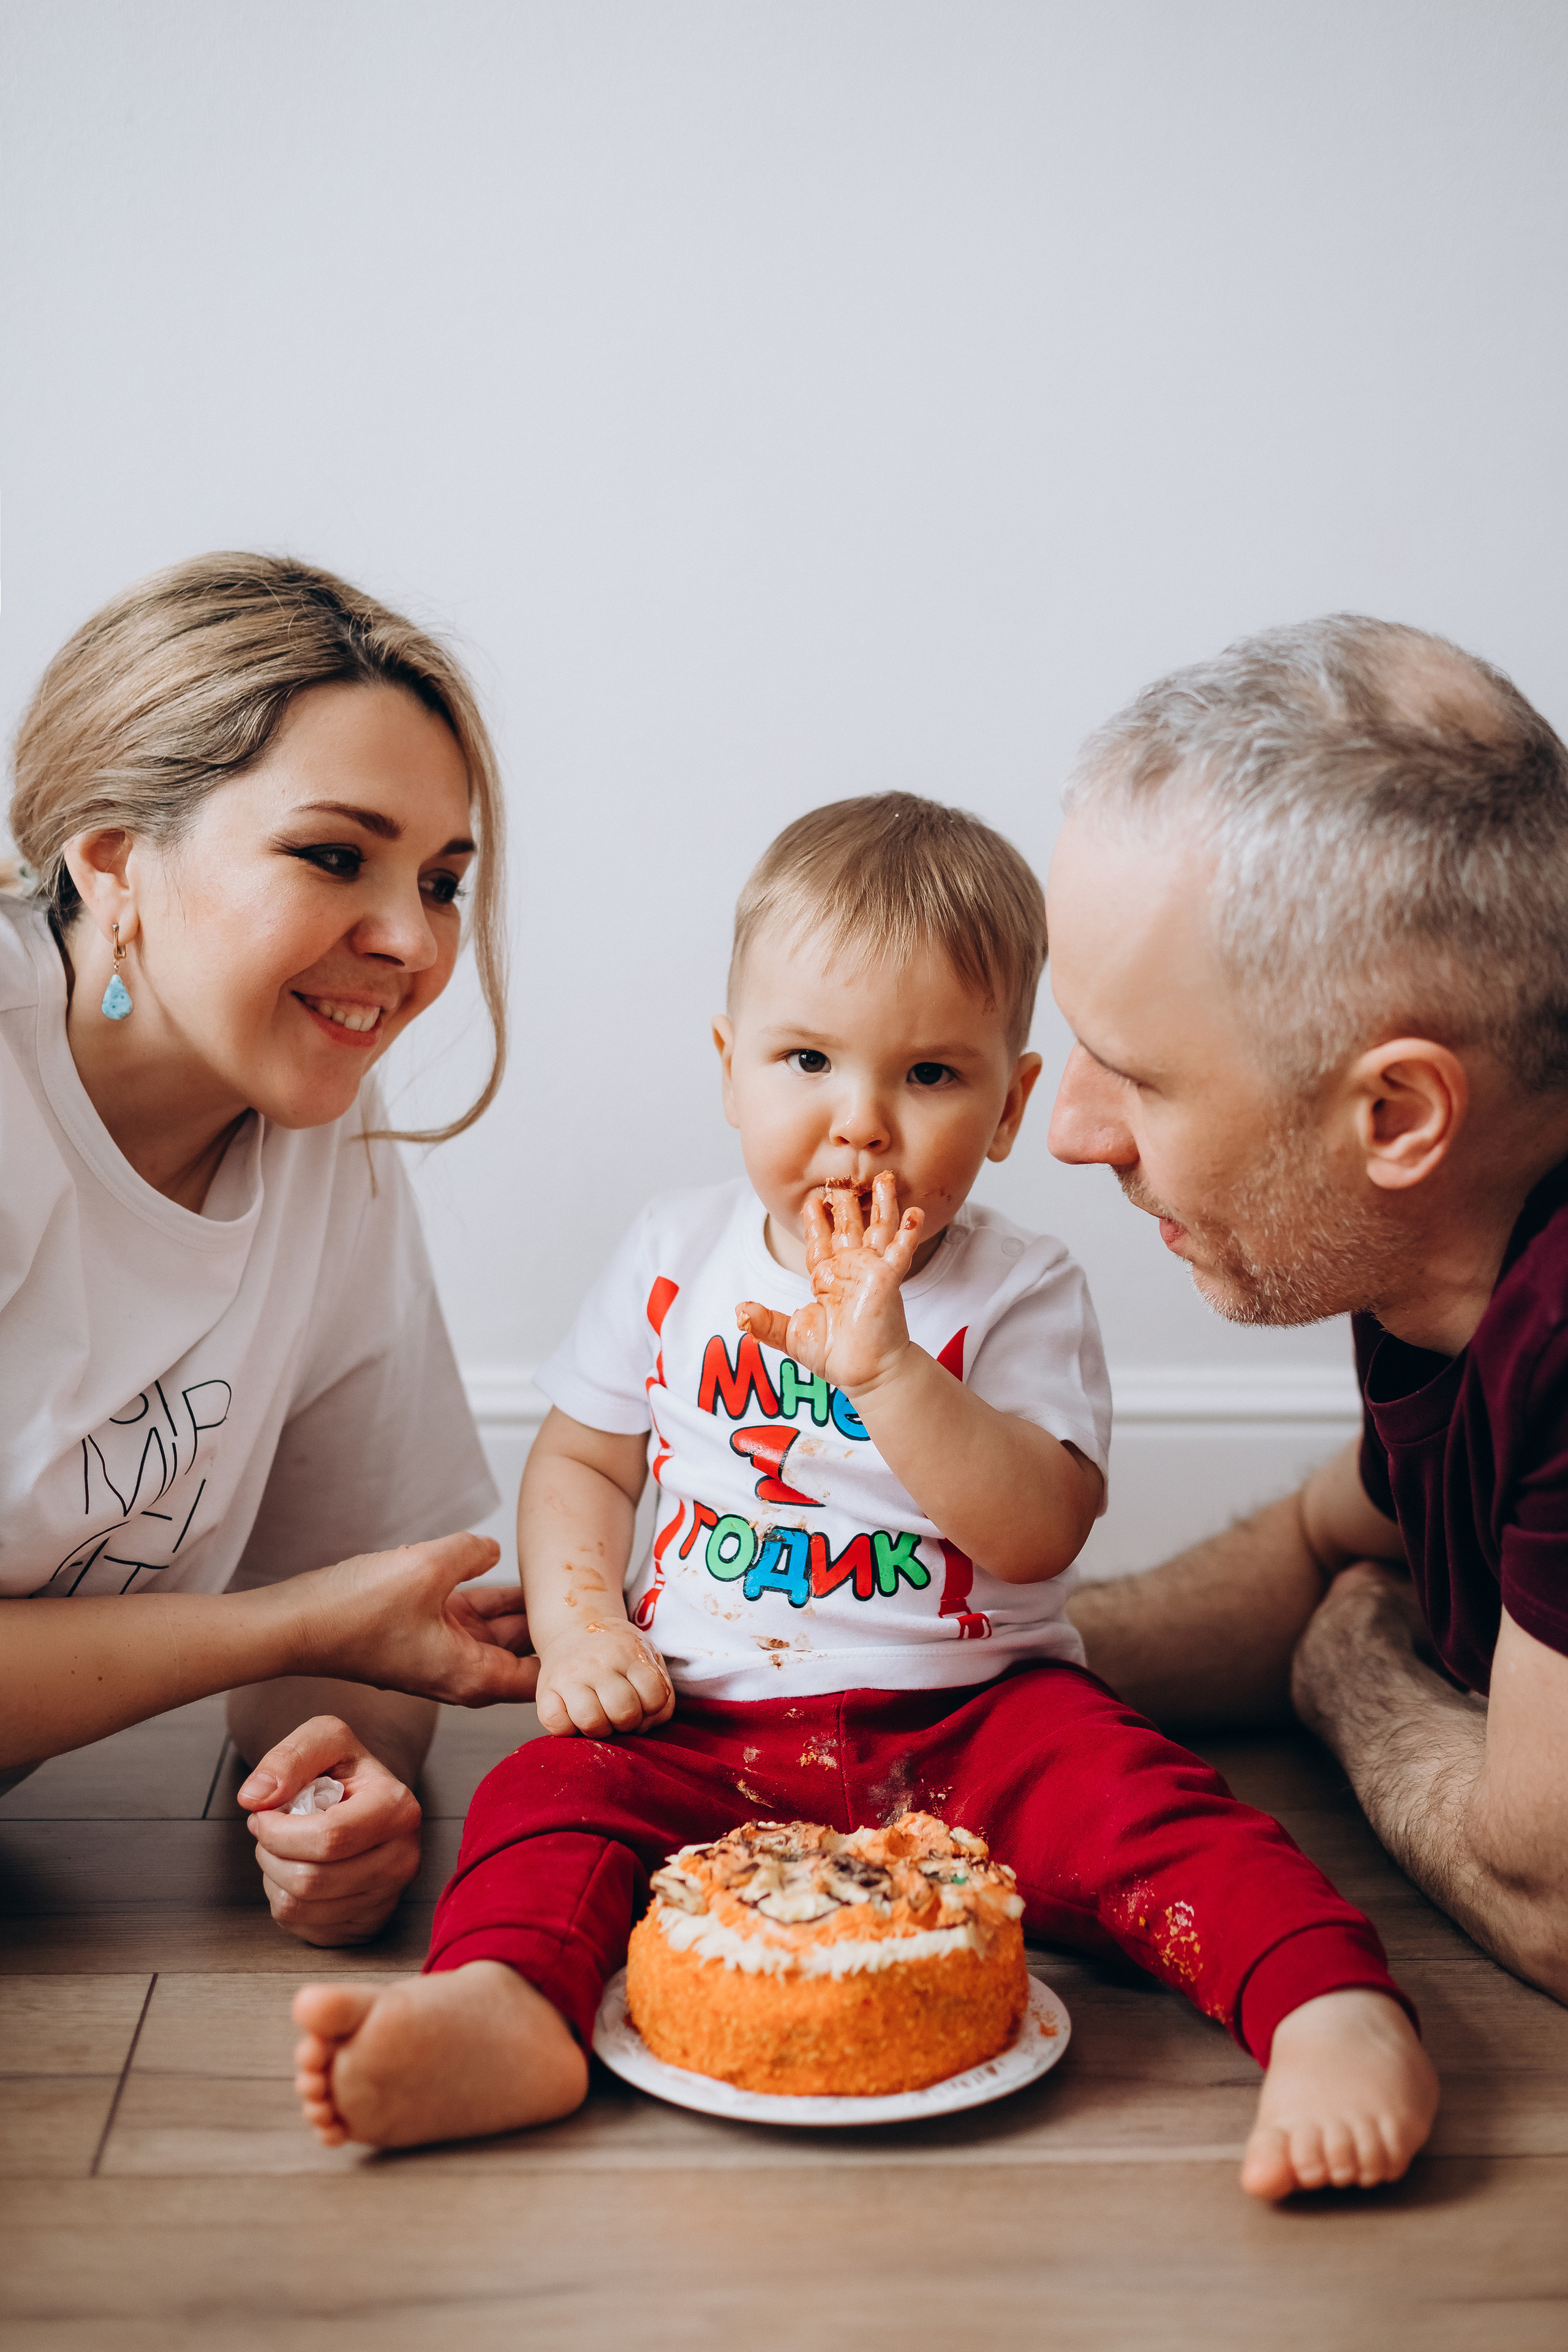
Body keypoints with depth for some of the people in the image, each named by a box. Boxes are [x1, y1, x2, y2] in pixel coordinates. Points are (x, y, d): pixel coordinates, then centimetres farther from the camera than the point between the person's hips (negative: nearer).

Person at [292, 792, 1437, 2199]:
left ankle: (1332, 2007, -36)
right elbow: (582, 1460, 14)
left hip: (969, 1722, -1)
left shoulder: (1022, 1294, -4)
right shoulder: (673, 1262, 5)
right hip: (703, 1727, 2)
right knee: (554, 1789, -25)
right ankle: (508, 2007, -49)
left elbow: (1041, 1531, -17)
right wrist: (578, 1620, -5)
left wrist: (884, 1367, -29)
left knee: (1127, 1794, -28)